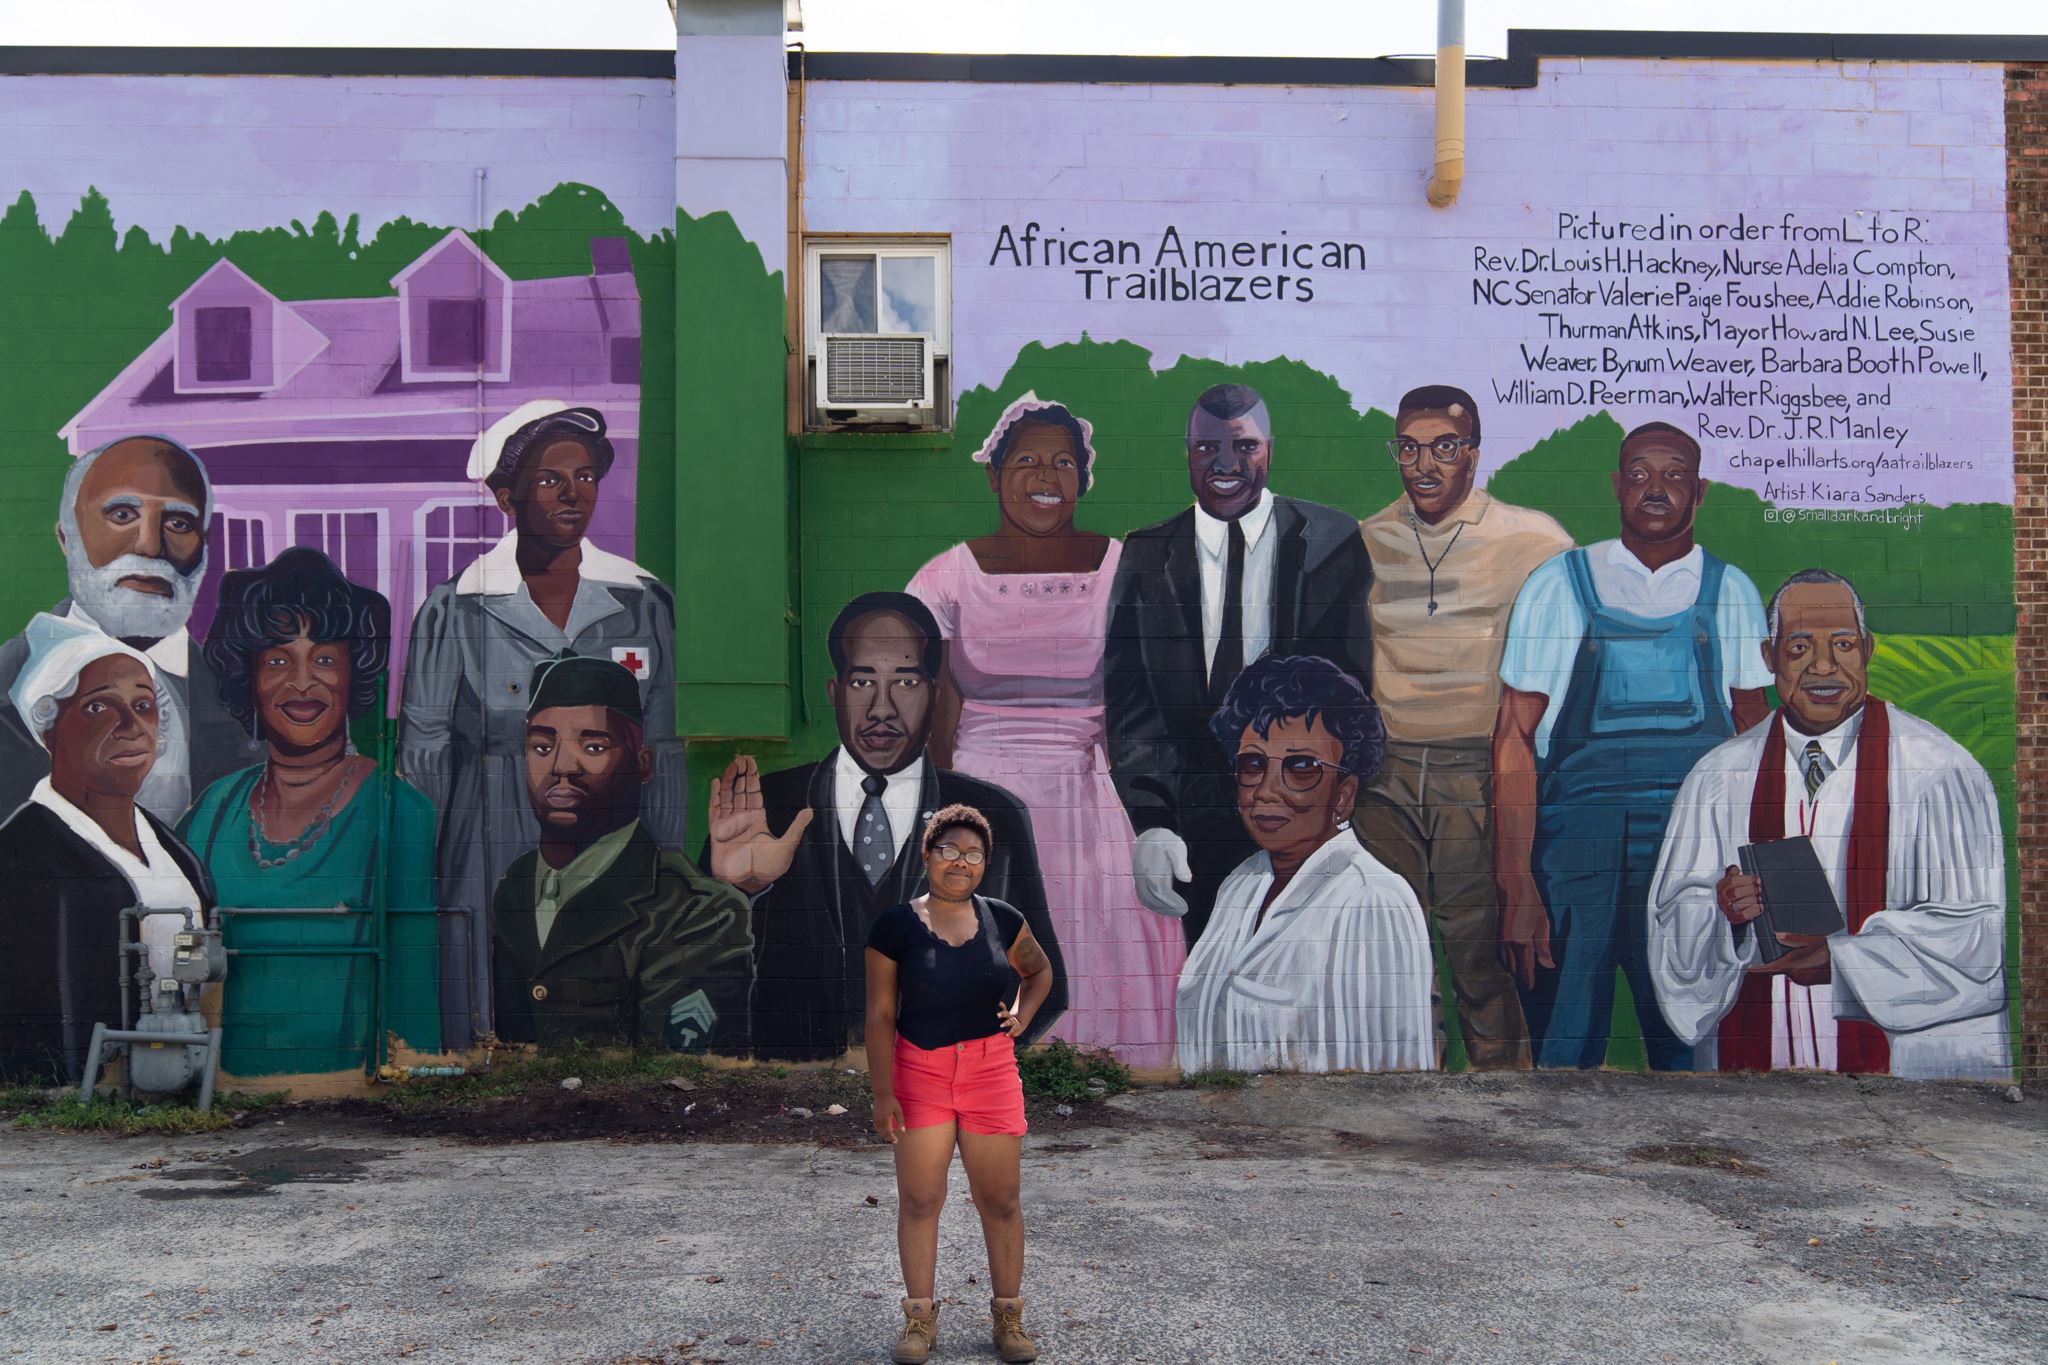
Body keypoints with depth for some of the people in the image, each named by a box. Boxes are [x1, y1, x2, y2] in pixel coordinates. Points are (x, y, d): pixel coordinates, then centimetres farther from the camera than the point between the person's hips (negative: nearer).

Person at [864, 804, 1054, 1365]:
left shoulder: (1003, 920, 2)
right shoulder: (895, 925, -6)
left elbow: (1039, 970, 21)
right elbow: (880, 1014, -5)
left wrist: (1023, 1013, 2)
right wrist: (883, 1093, -9)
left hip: (991, 1070, 2)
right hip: (919, 1071, -2)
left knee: (1000, 1201, 6)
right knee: (919, 1199, 2)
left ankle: (1008, 1318, 20)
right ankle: (920, 1316, 19)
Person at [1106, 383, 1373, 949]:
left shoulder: (1332, 539, -1)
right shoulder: (1146, 556, 3)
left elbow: (1348, 674, -5)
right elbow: (1130, 702, -3)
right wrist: (1151, 822, -17)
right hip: (1196, 828, 2)